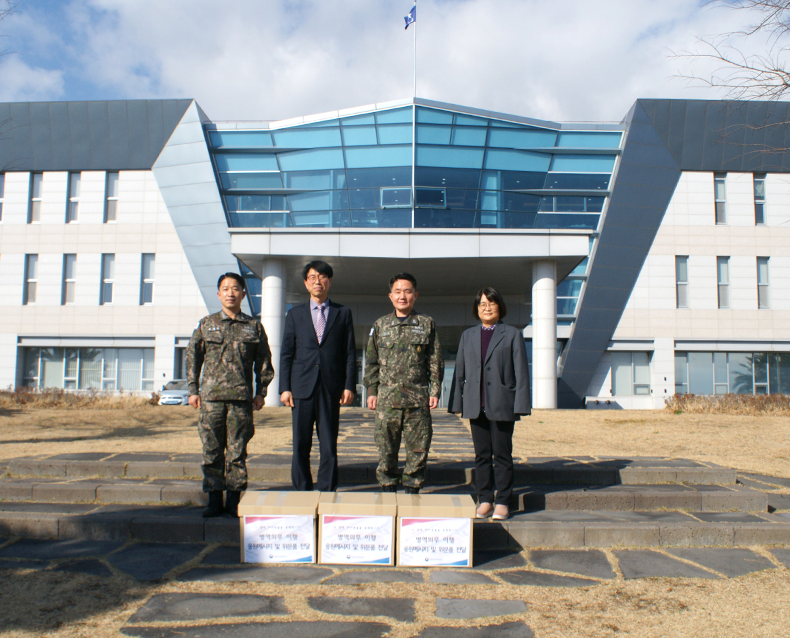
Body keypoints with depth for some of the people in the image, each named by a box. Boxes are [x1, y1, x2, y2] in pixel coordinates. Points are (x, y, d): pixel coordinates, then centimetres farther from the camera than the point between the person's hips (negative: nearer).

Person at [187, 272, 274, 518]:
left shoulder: (254, 327, 8)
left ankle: (234, 500, 11)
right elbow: (192, 357, 11)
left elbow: (263, 360, 11)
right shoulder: (206, 324, 9)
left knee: (238, 450, 2)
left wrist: (261, 392, 6)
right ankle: (214, 500, 13)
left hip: (242, 397, 0)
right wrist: (193, 390, 5)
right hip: (211, 396, 1)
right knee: (212, 450, 3)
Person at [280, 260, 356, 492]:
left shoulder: (342, 313, 10)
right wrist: (285, 388, 0)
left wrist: (349, 386, -2)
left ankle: (327, 493, 10)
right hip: (302, 388, 1)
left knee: (329, 445, 2)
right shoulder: (295, 314, 11)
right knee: (301, 445, 3)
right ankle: (302, 493, 14)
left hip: (331, 388, 0)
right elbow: (286, 354, 8)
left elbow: (350, 353, 7)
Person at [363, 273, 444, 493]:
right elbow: (371, 361, 12)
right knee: (386, 449, 4)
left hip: (418, 398, 0)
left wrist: (435, 390, 1)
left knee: (418, 447, 2)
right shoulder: (380, 325, 11)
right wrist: (371, 390, 5)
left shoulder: (427, 324, 8)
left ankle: (412, 489, 16)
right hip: (387, 398, 1)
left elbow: (435, 361, 8)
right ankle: (387, 489, 17)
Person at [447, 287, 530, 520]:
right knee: (482, 455, 8)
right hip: (476, 406, 3)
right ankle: (485, 500, 17)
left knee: (502, 455, 2)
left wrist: (521, 405, -8)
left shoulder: (513, 335, 4)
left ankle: (503, 502, 11)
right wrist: (456, 402, 7)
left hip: (502, 405, -3)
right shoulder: (468, 335, 15)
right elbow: (460, 371, 14)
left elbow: (521, 372, -1)